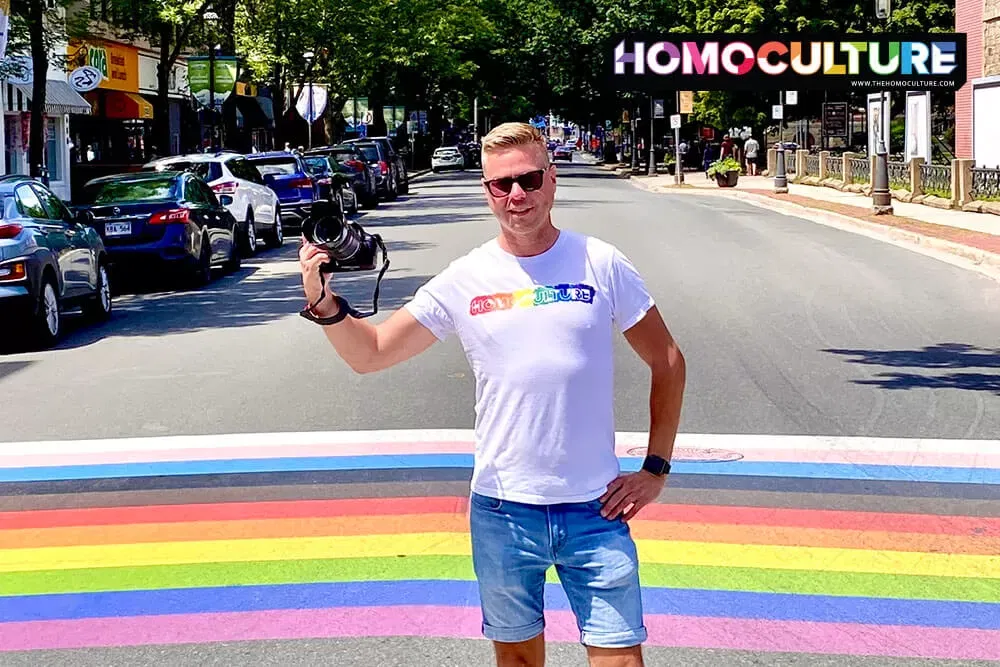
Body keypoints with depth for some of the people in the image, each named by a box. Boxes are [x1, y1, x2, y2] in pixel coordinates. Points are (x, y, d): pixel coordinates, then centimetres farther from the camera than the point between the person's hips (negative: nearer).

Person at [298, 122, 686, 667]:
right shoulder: (464, 280, 0)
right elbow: (369, 354, 2)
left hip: (595, 507, -1)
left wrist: (655, 469, 0)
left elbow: (667, 363, 5)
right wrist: (323, 302, -17)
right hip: (501, 510, 1)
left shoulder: (602, 265, -3)